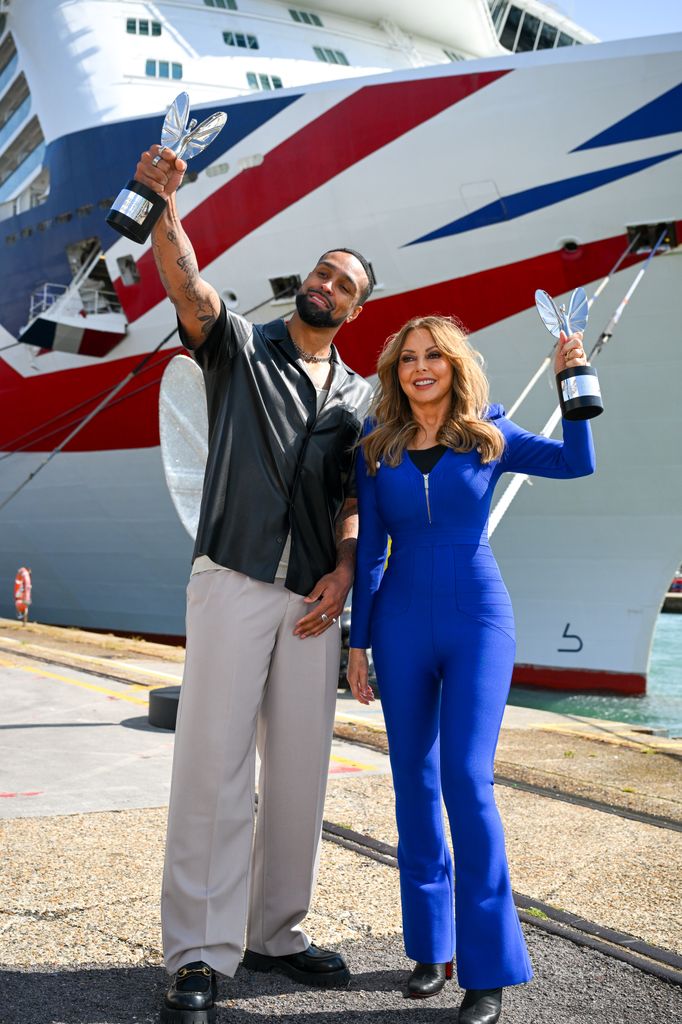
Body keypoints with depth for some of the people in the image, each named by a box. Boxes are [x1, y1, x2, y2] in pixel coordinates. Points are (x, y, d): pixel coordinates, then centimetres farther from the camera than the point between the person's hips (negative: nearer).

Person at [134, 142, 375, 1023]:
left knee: (300, 769, 7)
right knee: (214, 763, -7)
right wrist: (163, 203, -28)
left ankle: (276, 934, 19)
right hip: (232, 582, -4)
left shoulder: (358, 396, 18)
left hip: (314, 598, 4)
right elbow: (184, 284, -11)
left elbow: (352, 498, 13)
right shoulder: (238, 346, 8)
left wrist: (344, 568, -4)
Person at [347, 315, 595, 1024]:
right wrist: (358, 640, 4)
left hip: (477, 621, -2)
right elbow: (369, 547, 6)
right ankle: (431, 946, 21)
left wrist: (571, 379, -13)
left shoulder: (487, 436, 2)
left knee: (467, 781, -11)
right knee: (415, 781, 7)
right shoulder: (378, 447, 5)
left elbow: (576, 462, -5)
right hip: (402, 625, 3)